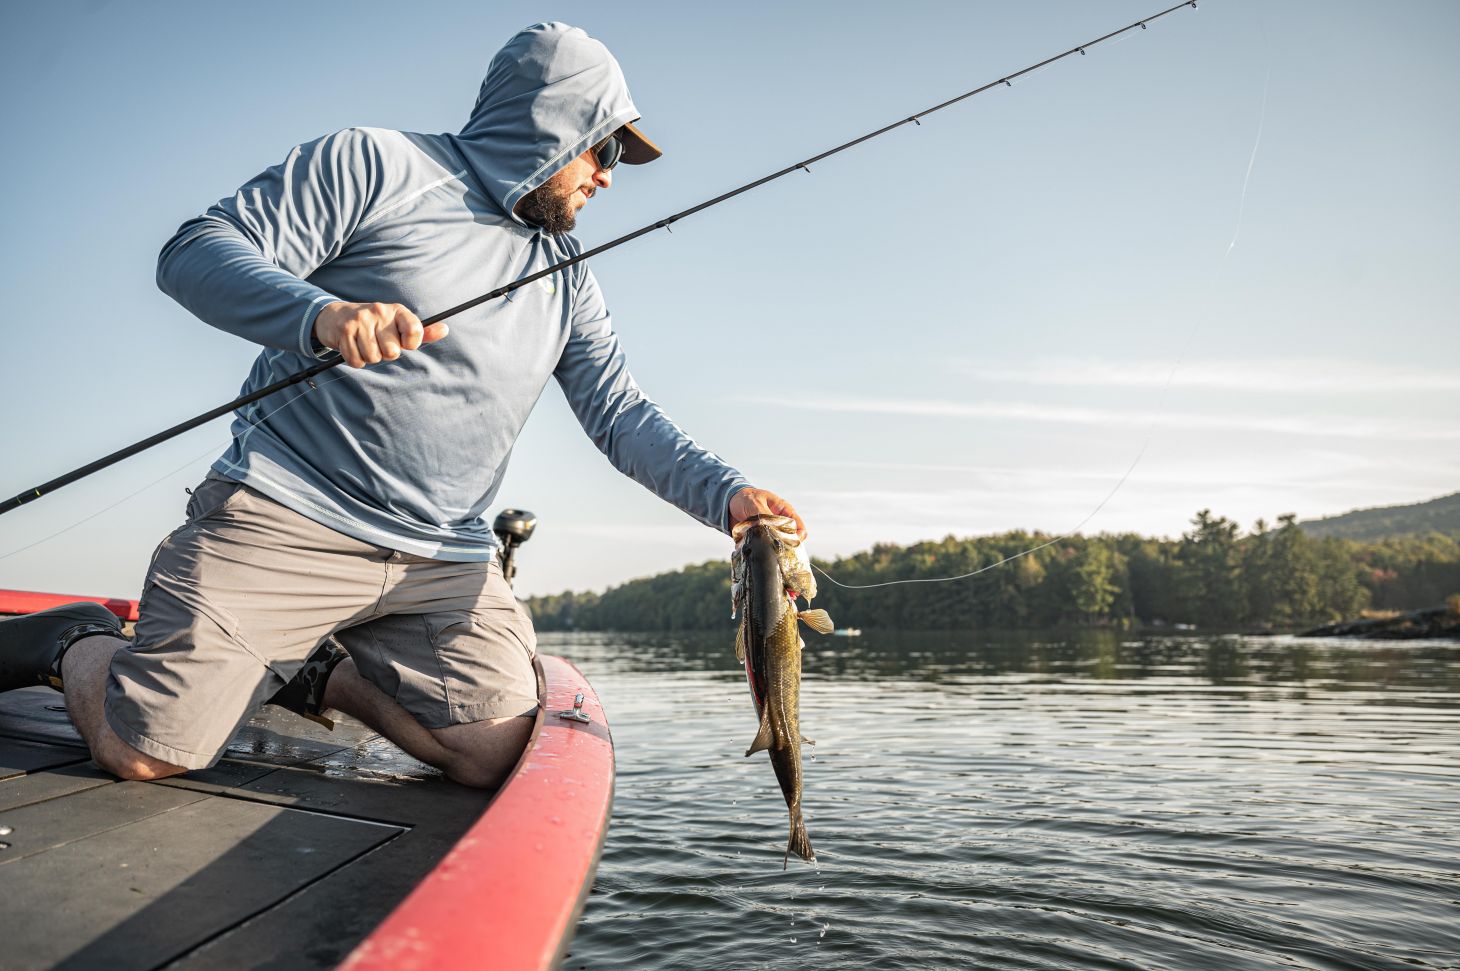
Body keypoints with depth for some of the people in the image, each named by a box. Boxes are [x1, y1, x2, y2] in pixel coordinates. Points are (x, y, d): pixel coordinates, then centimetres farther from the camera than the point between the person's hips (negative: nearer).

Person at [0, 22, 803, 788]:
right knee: (145, 749, -9)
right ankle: (73, 643, 25)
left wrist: (726, 496, -4)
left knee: (493, 756, -4)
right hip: (284, 524, -5)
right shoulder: (376, 165, -2)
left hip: (444, 562, 6)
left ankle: (317, 672, 19)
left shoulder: (565, 274, 15)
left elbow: (619, 413, 10)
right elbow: (195, 250, -8)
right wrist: (322, 314, -28)